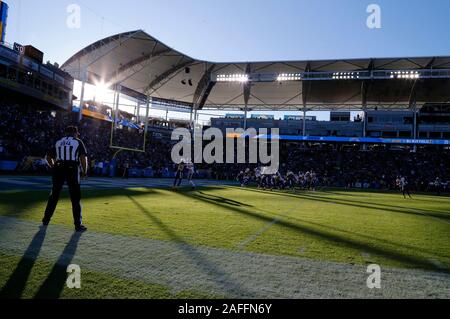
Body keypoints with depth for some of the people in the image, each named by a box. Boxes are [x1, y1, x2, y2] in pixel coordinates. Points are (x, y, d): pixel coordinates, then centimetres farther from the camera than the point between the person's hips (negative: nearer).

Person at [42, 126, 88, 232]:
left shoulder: (58, 142, 18)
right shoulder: (78, 142, 5)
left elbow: (48, 157, 16)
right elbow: (83, 157, -7)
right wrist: (84, 171, 0)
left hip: (58, 170, 4)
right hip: (72, 170, -4)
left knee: (54, 196, 17)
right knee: (75, 198, 0)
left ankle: (46, 220, 26)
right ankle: (78, 225, 1)